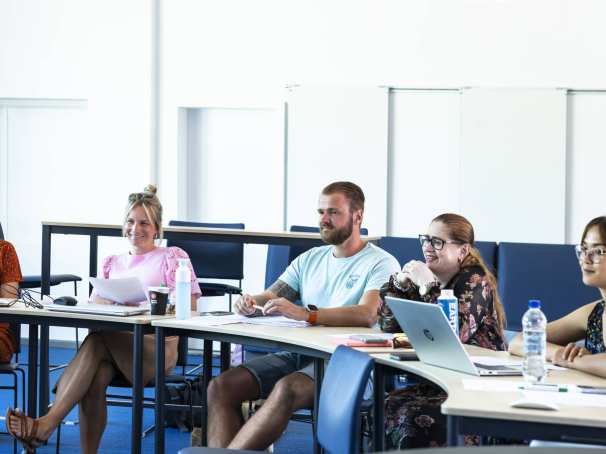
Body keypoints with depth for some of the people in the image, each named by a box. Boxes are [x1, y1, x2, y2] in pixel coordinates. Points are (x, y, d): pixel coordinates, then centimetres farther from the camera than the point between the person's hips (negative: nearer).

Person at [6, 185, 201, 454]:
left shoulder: (172, 257, 14)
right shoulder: (113, 263, 28)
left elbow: (188, 307, 3)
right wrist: (107, 301, -6)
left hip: (156, 345, -4)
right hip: (114, 342, 4)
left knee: (98, 338, -35)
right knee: (96, 376, -35)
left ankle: (47, 424, -44)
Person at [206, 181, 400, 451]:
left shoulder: (381, 264, -2)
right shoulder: (310, 259, 20)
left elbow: (368, 315, -20)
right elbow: (270, 297, 18)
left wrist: (306, 314, -31)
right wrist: (251, 302, -9)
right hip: (298, 352, 7)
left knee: (286, 389, -36)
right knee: (221, 386, -15)